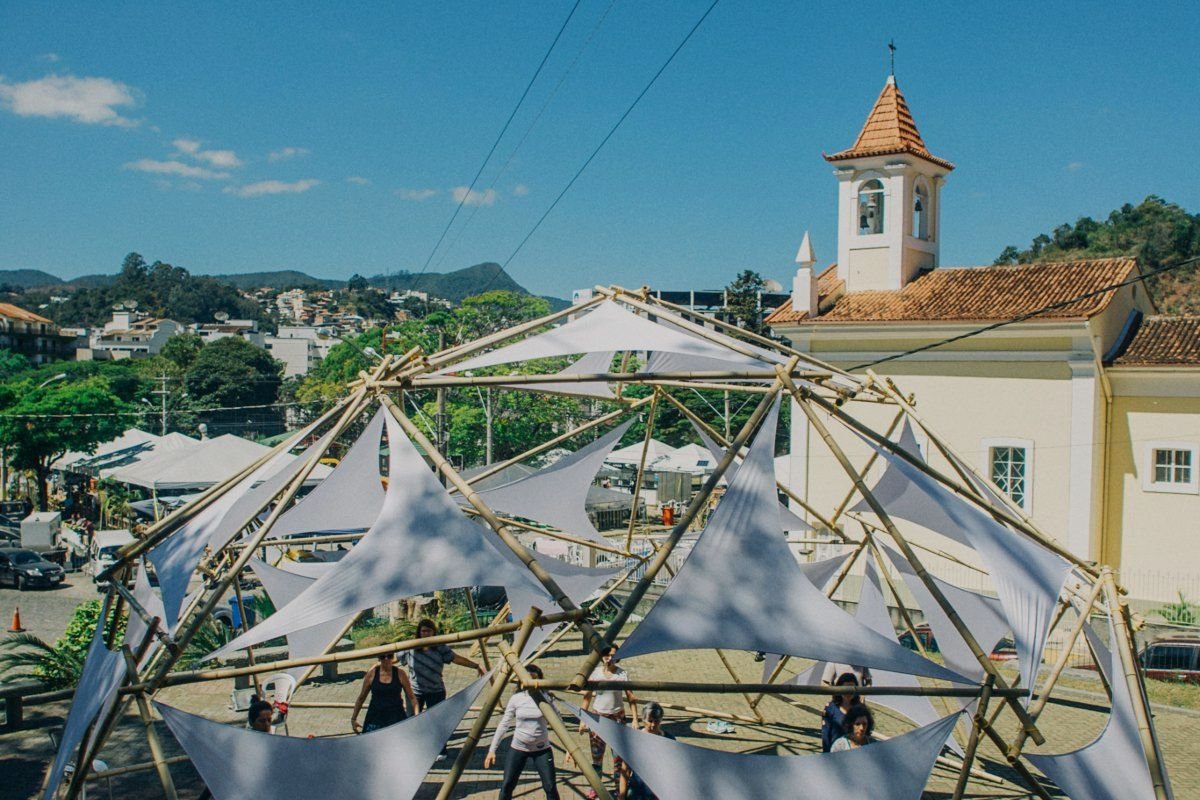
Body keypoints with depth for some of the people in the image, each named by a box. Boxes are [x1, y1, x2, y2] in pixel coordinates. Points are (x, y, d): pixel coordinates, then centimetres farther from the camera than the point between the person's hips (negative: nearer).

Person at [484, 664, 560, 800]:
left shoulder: (546, 698, -7)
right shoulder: (516, 699, -5)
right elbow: (503, 725, -1)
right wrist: (492, 750, -4)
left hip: (542, 749, -1)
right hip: (518, 748, 1)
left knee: (550, 788, -3)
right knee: (507, 786, 3)